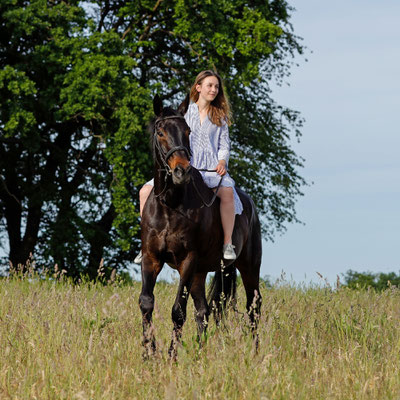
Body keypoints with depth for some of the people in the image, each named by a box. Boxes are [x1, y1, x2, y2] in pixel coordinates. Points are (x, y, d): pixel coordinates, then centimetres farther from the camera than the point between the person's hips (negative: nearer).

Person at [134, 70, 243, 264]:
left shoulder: (220, 116, 15)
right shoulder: (185, 112, 15)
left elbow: (224, 144, 10)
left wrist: (222, 161, -10)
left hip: (211, 168, -2)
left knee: (227, 191, -36)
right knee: (146, 191, -17)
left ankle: (228, 244, -28)